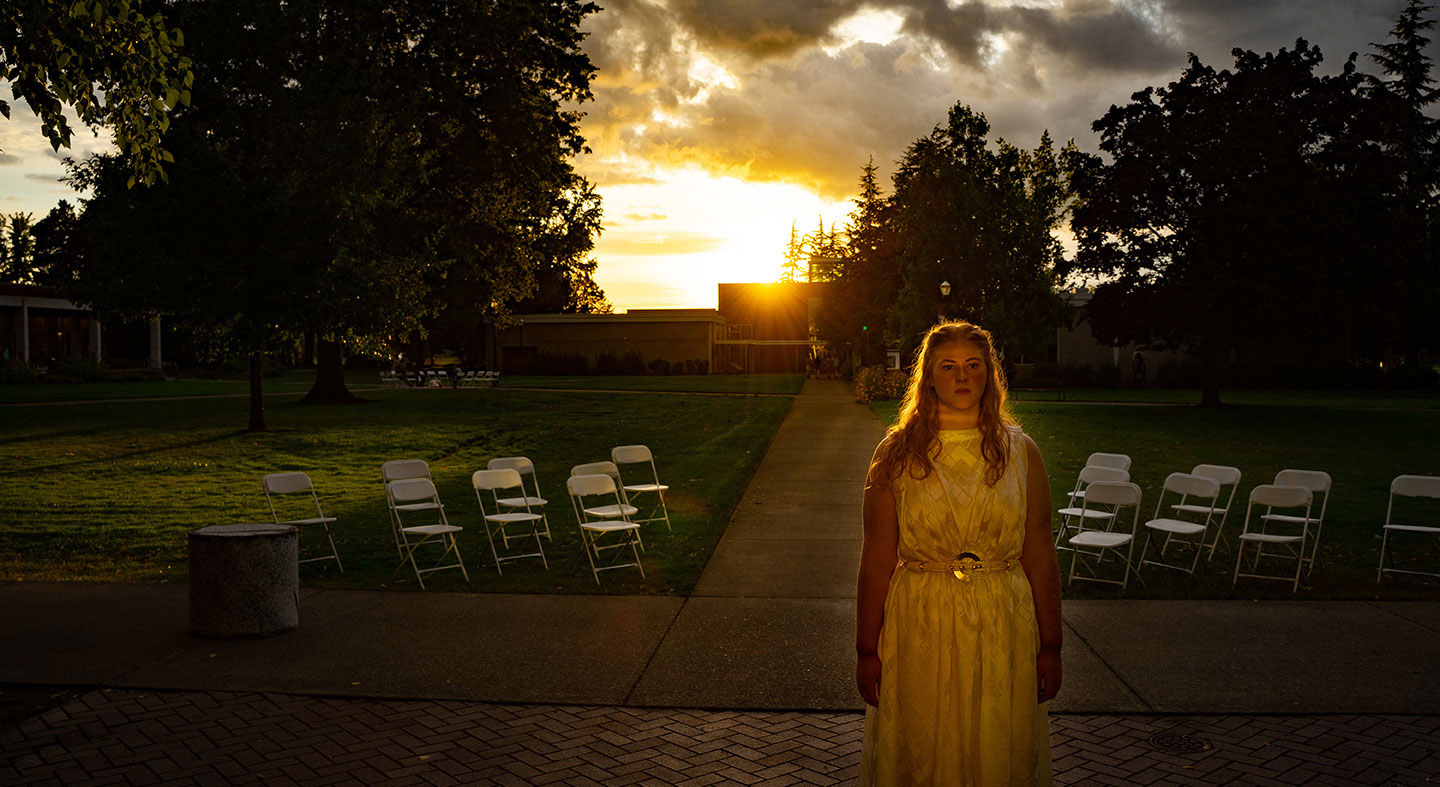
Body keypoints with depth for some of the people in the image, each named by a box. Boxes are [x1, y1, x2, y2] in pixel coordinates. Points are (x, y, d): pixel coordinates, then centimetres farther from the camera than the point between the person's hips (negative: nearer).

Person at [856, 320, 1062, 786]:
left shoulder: (1020, 451, 2)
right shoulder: (897, 454, -2)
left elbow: (1039, 556, 3)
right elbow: (877, 560, -2)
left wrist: (1050, 646, 3)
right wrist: (866, 651, -2)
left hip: (1003, 630, 1)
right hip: (920, 631, -1)